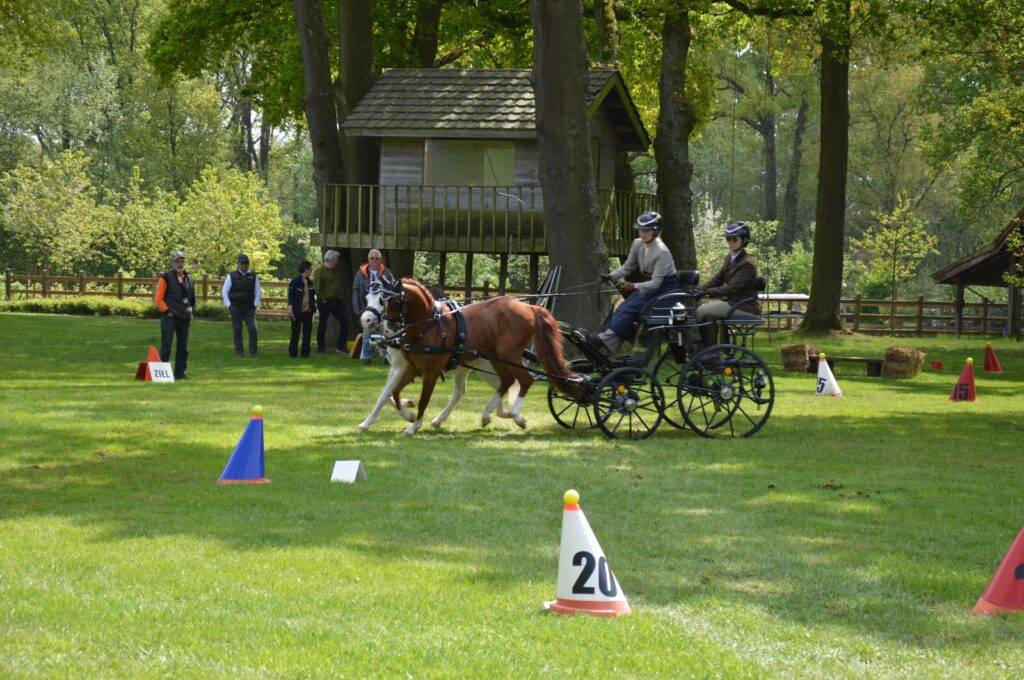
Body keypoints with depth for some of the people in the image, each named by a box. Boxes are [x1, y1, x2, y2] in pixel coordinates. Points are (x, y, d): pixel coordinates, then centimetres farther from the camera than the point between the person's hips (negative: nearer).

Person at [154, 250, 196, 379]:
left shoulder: (189, 279, 14)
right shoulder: (166, 278, -4)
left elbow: (193, 299, 24)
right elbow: (158, 298, -7)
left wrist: (192, 311, 10)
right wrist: (167, 311, -13)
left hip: (184, 318, 6)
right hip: (169, 317, -6)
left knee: (183, 347, 9)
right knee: (166, 346, -8)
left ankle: (180, 372, 16)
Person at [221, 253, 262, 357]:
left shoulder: (253, 276, 6)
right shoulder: (231, 276, 1)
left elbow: (258, 291, 13)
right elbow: (224, 292, 4)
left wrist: (255, 305, 3)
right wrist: (229, 306, -3)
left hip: (249, 309, 1)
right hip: (236, 308, -1)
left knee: (253, 329, -9)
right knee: (237, 331, 1)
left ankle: (253, 352, -3)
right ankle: (238, 352, 9)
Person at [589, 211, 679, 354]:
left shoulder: (661, 252, -25)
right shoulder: (638, 244, -3)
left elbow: (656, 282, -27)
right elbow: (628, 267, 7)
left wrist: (635, 286, -38)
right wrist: (611, 276, -10)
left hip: (666, 287, -7)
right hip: (651, 284, 7)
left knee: (631, 307, -24)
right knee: (623, 307, -14)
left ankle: (606, 338, -29)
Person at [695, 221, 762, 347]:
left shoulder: (747, 264, -18)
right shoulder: (730, 258, 11)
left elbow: (731, 288, -24)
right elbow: (718, 279, 11)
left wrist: (706, 292, -28)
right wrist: (699, 290, -3)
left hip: (745, 307, -9)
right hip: (732, 301, 9)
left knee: (703, 311, -21)